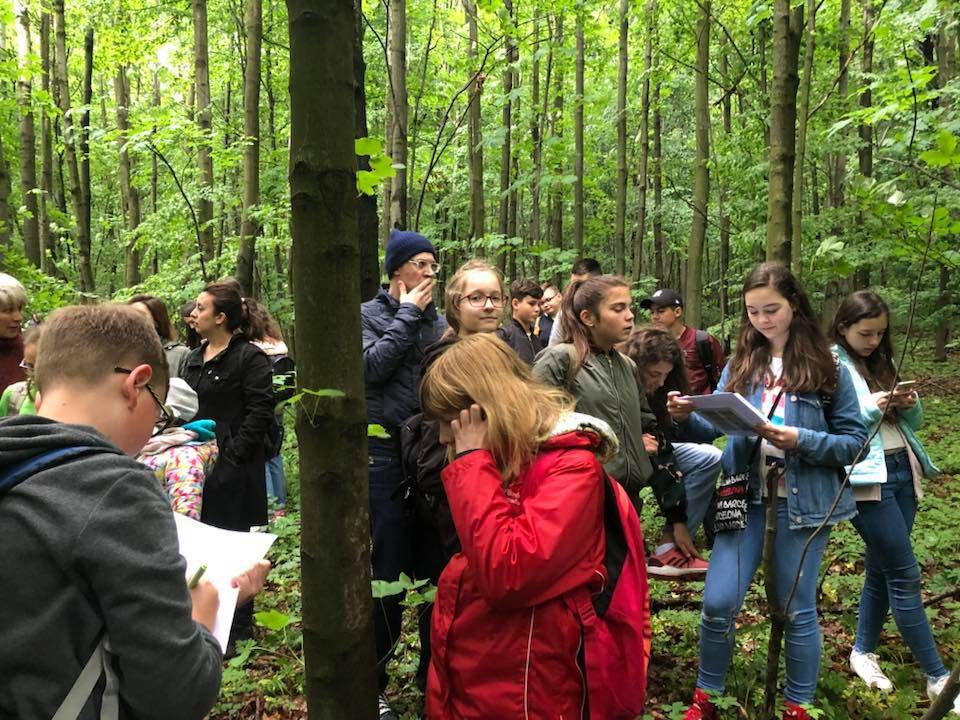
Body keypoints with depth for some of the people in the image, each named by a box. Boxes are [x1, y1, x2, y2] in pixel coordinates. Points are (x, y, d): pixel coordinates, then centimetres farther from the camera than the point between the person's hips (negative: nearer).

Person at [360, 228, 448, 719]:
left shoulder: (438, 320, 12)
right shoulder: (369, 314, 2)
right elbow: (372, 366, -15)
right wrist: (408, 314, -9)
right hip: (385, 452, -4)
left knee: (434, 566, 10)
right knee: (388, 567, 2)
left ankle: (434, 672, 27)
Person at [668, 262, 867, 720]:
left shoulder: (827, 368, -4)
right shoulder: (741, 365, 5)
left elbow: (855, 440, -5)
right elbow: (715, 428, 3)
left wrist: (800, 439, -21)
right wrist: (687, 417, -18)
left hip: (803, 501, -2)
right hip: (745, 497, 2)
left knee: (797, 609, 11)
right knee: (718, 604, 0)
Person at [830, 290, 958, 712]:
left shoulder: (880, 362, 15)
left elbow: (911, 423, 19)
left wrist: (910, 406, -2)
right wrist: (868, 409, -21)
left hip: (903, 471, 7)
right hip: (867, 478, -7)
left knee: (883, 568, 14)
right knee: (905, 574, -3)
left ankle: (863, 652, 29)